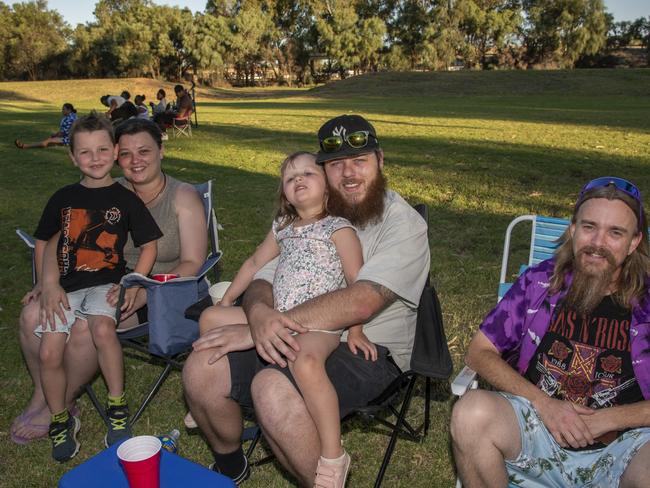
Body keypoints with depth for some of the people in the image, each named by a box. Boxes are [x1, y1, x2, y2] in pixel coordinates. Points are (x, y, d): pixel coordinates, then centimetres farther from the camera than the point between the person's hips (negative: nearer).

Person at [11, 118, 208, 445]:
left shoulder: (184, 198, -7)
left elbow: (192, 264, -14)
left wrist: (142, 294, -25)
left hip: (156, 296, -5)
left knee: (84, 326, -29)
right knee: (33, 315, -16)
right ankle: (42, 394, 9)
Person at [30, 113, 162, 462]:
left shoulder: (125, 199, 2)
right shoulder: (63, 198, 9)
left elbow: (148, 246, 4)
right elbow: (46, 243, 15)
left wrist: (132, 284, -10)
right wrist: (50, 283, 0)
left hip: (106, 283, -3)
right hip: (66, 286, 3)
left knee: (102, 328, -32)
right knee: (49, 352, -13)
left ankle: (118, 408, -12)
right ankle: (60, 421, 13)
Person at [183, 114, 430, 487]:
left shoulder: (405, 224, -9)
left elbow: (361, 302, -24)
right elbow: (264, 279, 7)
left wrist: (257, 330, -26)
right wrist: (258, 313, -21)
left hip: (368, 351, -6)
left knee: (273, 389, -33)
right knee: (201, 370, -11)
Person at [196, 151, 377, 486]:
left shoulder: (338, 229, -4)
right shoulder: (282, 228, 17)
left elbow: (357, 282, -8)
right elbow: (255, 263, 27)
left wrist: (355, 330, -16)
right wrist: (226, 301, 27)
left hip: (320, 323, -8)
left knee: (305, 360, -40)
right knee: (210, 317, 11)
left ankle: (333, 457, -28)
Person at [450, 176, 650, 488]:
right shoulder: (540, 281, -1)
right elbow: (479, 352, 0)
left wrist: (607, 419, -13)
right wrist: (543, 403, -12)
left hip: (621, 446, 0)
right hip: (534, 424, 1)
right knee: (473, 411, -31)